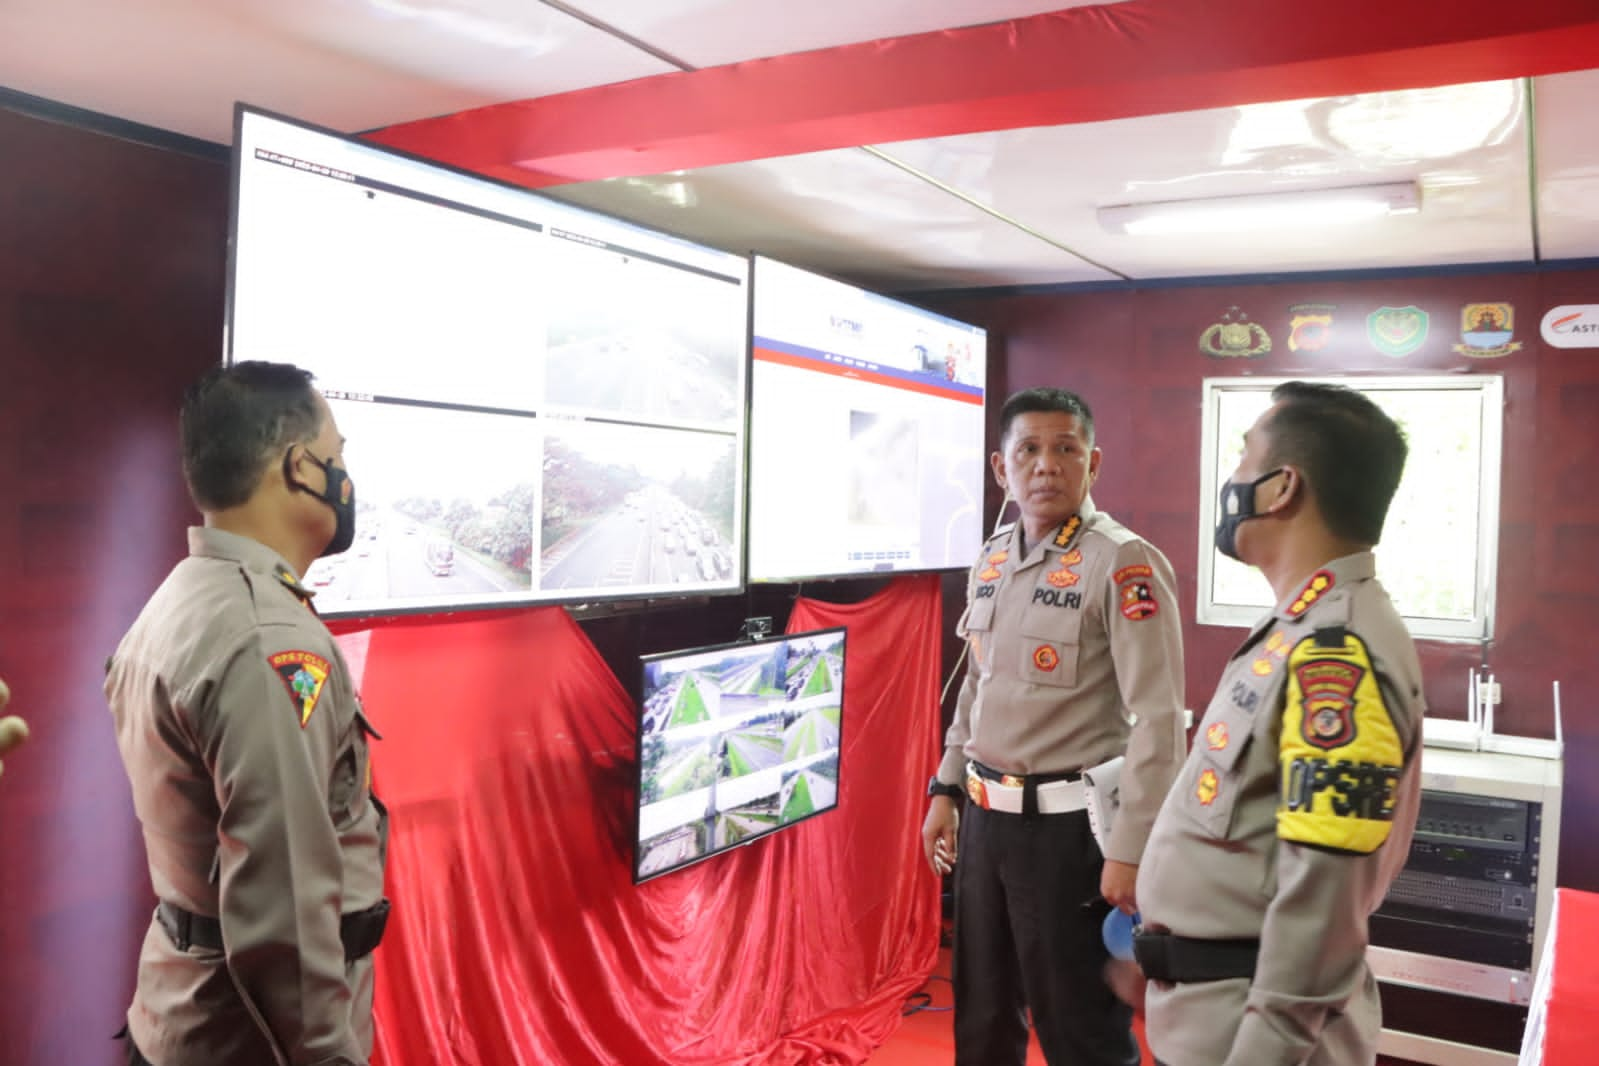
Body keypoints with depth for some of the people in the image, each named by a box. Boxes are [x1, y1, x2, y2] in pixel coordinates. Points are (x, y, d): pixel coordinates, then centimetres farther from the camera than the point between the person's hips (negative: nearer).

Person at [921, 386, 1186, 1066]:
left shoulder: (1123, 564, -14)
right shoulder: (991, 561, 8)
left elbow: (1159, 717, -18)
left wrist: (1132, 848, -20)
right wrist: (946, 789, 16)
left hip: (1069, 822, -7)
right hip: (985, 813, 7)